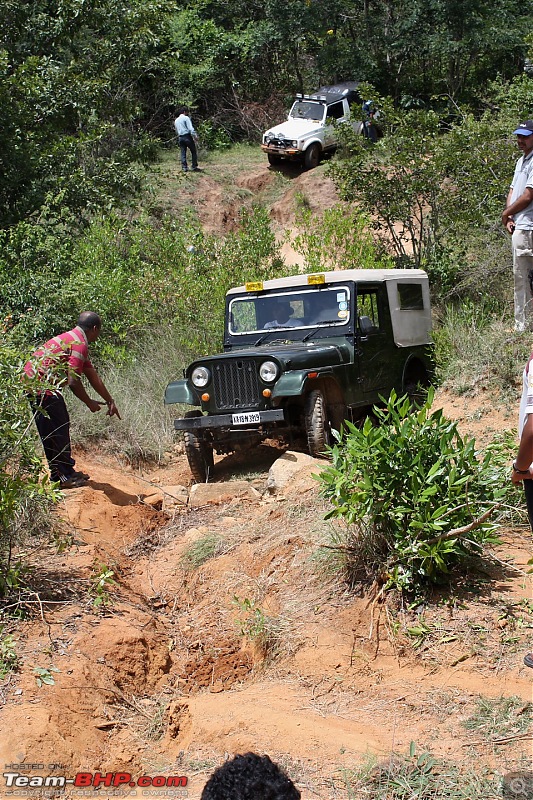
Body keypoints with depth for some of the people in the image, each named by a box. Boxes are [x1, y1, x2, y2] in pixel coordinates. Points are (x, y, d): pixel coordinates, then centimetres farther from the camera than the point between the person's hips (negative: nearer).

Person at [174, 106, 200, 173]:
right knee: (193, 152, 2)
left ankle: (184, 167, 1)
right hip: (187, 136, -6)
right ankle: (194, 167, -1)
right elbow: (190, 128, -14)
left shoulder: (176, 120, 17)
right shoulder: (186, 118, -5)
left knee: (183, 153, 6)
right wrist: (195, 136, -13)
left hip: (180, 137, 6)